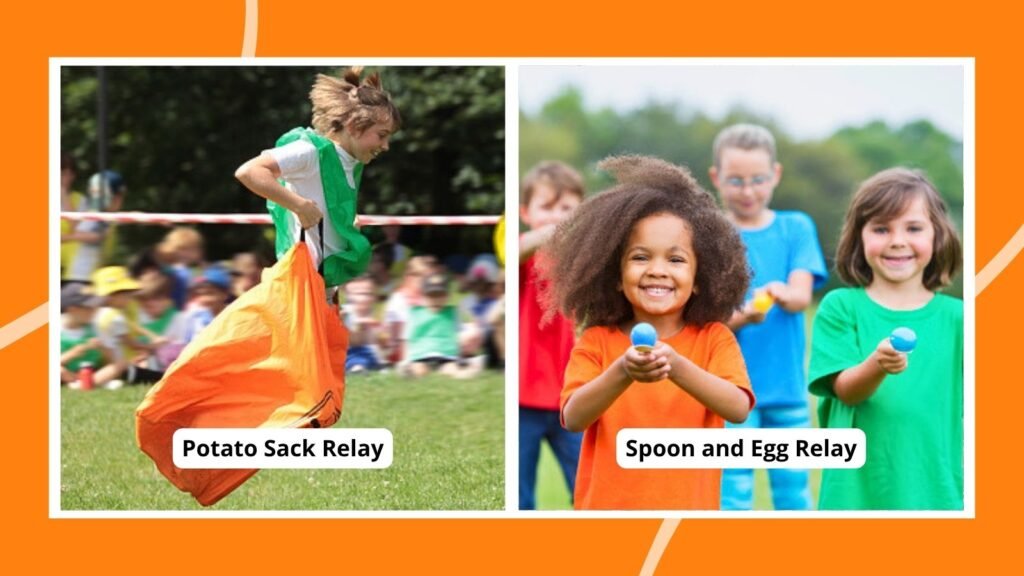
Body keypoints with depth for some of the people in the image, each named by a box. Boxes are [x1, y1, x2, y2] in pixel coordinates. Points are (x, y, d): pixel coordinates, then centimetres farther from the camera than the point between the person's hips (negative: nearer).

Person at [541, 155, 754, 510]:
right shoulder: (597, 341, 3)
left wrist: (677, 368, -29)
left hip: (687, 504, 0)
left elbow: (738, 410, -14)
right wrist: (622, 373, -28)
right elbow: (573, 419, -11)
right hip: (607, 504, 0)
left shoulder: (714, 339, 1)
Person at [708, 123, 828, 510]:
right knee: (733, 497, -2)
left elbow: (802, 296, -10)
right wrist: (744, 316, -31)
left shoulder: (796, 228, 4)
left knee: (795, 492, 8)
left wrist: (780, 293, -34)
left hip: (788, 386, 2)